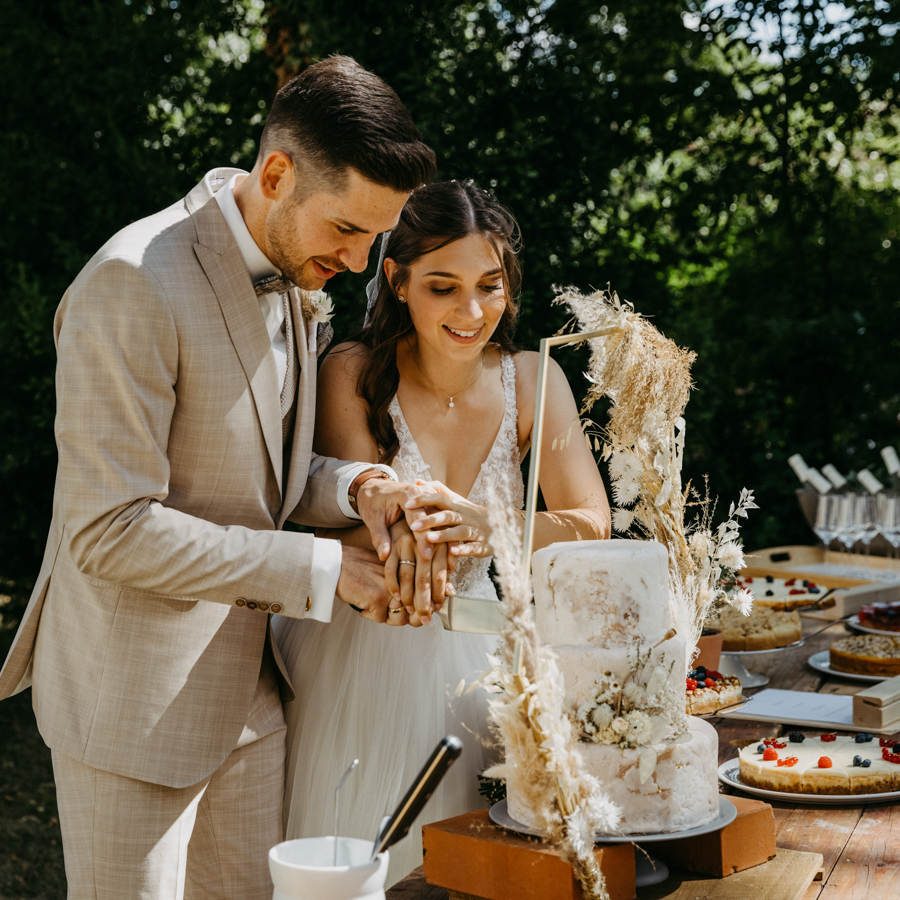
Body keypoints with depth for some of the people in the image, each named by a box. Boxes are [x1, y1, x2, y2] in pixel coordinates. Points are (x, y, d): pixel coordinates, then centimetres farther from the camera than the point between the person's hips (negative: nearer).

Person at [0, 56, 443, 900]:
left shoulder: (290, 278, 5)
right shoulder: (133, 283, -22)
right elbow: (109, 531, -24)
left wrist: (351, 486, -8)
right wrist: (322, 568, -21)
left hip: (247, 681, 8)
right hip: (133, 696, -8)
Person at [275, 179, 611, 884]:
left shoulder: (533, 381, -3)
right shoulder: (353, 374, -11)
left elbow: (592, 525, -11)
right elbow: (344, 529, -17)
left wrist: (493, 528, -33)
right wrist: (399, 528, -42)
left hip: (466, 659, 3)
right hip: (353, 660, -3)